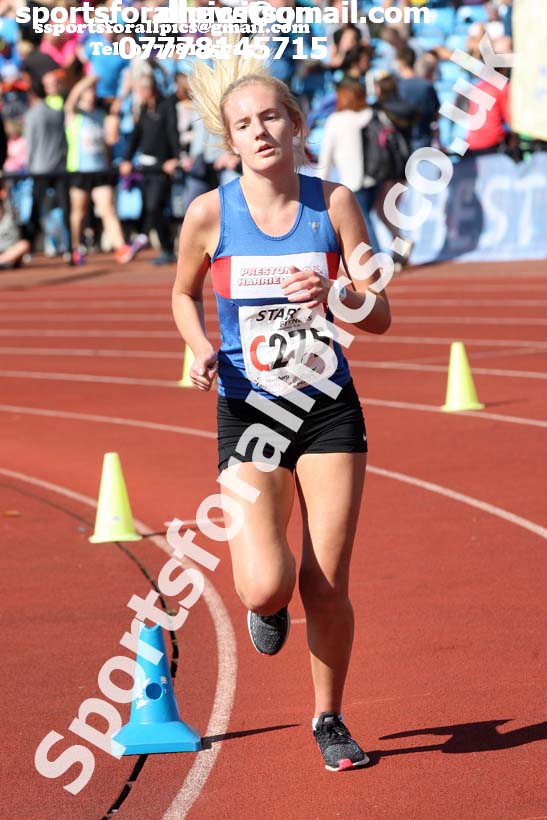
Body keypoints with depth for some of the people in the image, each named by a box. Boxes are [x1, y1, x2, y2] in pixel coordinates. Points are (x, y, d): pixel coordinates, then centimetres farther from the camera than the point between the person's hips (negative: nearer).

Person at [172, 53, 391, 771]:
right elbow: (184, 294, 12)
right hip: (247, 416, -1)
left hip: (330, 411, 1)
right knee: (266, 586, -16)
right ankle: (269, 605, 24)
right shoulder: (210, 213, -6)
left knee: (328, 586, 2)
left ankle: (329, 719, 25)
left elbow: (380, 316, -2)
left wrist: (334, 296, -23)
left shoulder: (334, 202, -4)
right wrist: (202, 348, -7)